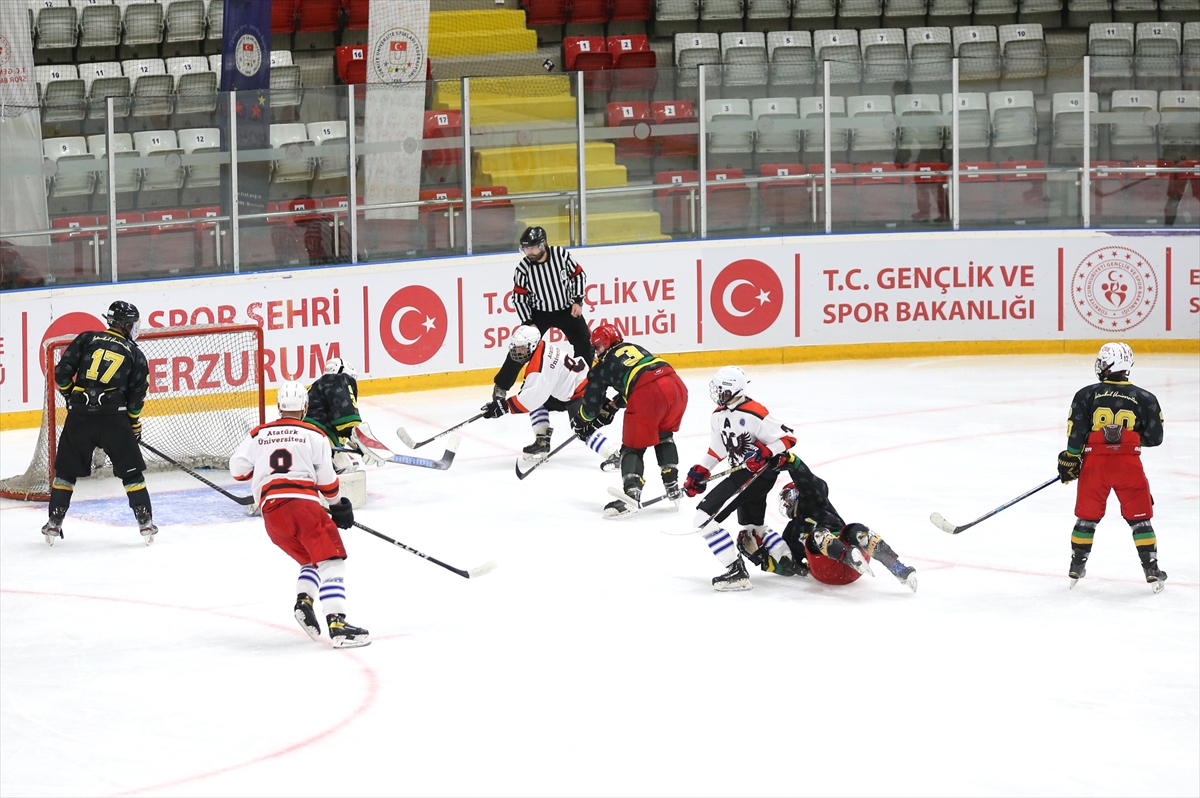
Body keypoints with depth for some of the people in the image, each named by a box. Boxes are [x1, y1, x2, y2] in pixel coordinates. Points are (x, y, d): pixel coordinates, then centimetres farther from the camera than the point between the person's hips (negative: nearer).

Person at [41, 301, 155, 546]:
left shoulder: (87, 340, 10)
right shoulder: (134, 354, 9)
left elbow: (62, 373, 3)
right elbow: (136, 397, 7)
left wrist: (70, 395, 21)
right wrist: (135, 426, 21)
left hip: (79, 415, 1)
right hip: (113, 416, -1)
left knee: (66, 469, 13)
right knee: (130, 470, 8)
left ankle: (54, 524, 13)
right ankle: (145, 521, 5)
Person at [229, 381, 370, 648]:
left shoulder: (258, 434, 17)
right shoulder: (314, 435, 9)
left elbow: (237, 469, 10)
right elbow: (326, 478, 5)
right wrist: (338, 505, 20)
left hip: (271, 511, 4)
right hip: (303, 503, -4)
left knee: (311, 560, 23)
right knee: (330, 561, -8)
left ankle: (303, 601, -3)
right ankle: (337, 624, -24)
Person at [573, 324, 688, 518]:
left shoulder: (602, 366, 15)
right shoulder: (634, 348, 31)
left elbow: (592, 403, 21)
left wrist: (580, 421, 39)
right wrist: (613, 405, 47)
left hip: (647, 395, -6)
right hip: (676, 385, 6)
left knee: (633, 447, 6)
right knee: (664, 436, 28)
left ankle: (631, 493, -12)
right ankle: (672, 486, 24)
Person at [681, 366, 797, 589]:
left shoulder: (753, 414, -21)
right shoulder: (718, 416, 6)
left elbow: (787, 437, -18)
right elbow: (717, 448, 19)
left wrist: (765, 452, -30)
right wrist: (699, 472, 15)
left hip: (760, 471, -10)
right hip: (742, 472, 10)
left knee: (706, 515, -17)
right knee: (752, 525, 24)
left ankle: (736, 571, -17)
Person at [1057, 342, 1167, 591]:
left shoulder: (1086, 395, -1)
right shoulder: (1144, 399, 2)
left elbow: (1076, 433, -5)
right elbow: (1154, 438, 5)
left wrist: (1070, 460, 5)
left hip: (1094, 465, 0)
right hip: (1129, 465, 0)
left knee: (1087, 516, 14)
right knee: (1139, 518, 8)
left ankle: (1076, 567, 20)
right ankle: (1152, 569, 6)